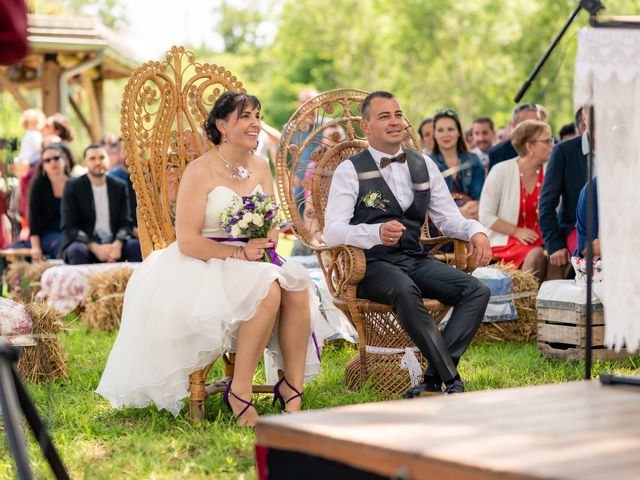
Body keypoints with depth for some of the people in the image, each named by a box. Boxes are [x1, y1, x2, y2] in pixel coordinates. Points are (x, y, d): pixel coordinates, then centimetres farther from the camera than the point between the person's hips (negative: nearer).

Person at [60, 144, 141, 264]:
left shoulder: (119, 186, 11)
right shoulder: (73, 187, 1)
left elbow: (126, 222, 7)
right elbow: (68, 227, -5)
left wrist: (118, 244, -16)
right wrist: (95, 248, -19)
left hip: (114, 244, 3)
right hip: (85, 243, -3)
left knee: (137, 246, -26)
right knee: (78, 250, -36)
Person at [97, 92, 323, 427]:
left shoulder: (260, 168, 11)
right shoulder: (201, 171, -8)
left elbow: (271, 230, 12)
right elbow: (187, 241, -14)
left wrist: (261, 244, -12)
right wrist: (238, 253, -20)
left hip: (248, 267, 6)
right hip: (200, 272, -6)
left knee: (297, 287, -25)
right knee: (268, 289, -33)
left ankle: (292, 387, -19)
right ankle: (240, 392, -24)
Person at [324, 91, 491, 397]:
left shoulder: (424, 165, 16)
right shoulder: (350, 171, 0)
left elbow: (448, 218, 17)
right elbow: (332, 232, -11)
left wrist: (475, 231, -7)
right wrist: (377, 233, -31)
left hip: (415, 260, 6)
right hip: (372, 265, -5)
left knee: (477, 291, -18)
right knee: (405, 290, -38)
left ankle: (432, 382, -23)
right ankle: (452, 382, -33)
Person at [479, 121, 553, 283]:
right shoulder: (501, 171, -4)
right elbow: (486, 216, -4)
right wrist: (517, 231, -12)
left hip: (541, 240, 3)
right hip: (506, 242, -3)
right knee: (536, 255, -34)